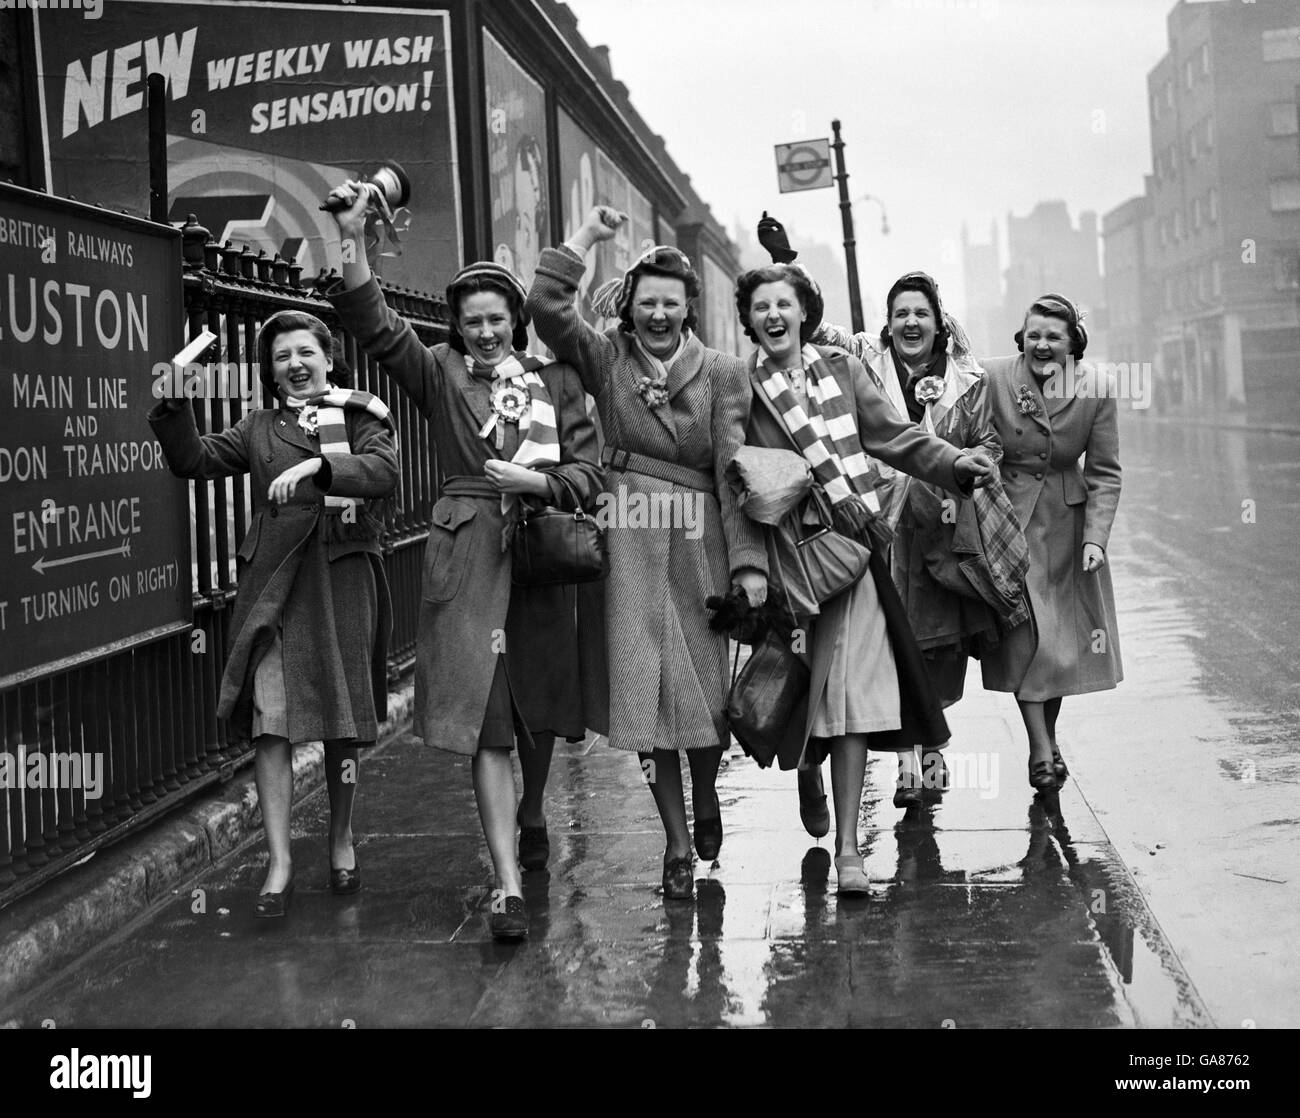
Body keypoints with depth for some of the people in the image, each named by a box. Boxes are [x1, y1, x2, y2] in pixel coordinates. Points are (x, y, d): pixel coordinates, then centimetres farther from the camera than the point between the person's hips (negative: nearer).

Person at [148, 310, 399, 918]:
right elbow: (195, 461, 5)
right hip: (273, 578, 1)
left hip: (342, 576, -1)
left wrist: (318, 466, -26)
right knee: (270, 719, -8)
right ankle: (279, 861, -3)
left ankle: (341, 841, 27)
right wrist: (174, 408, -13)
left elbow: (383, 470, -11)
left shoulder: (363, 418, 8)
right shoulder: (259, 428, 15)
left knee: (344, 720, 7)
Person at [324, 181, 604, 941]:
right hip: (469, 557, -2)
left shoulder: (558, 381, 9)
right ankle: (509, 883, -9)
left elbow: (588, 470, 3)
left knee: (543, 706, 15)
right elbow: (376, 328, -7)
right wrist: (352, 243, -18)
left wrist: (532, 481, -14)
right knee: (487, 720, -8)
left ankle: (532, 815, 45)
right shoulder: (441, 374, 6)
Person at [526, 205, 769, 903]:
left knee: (705, 682, 4)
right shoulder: (607, 359, 7)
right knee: (645, 686, -1)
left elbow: (736, 469, -3)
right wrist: (586, 236, -3)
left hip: (700, 540, 0)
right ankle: (678, 844, 8)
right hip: (629, 542, 1)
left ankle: (706, 793, 35)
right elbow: (546, 308, -7)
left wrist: (748, 560, -9)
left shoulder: (721, 373, 4)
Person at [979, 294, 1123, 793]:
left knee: (1065, 635, 9)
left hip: (1067, 521, 2)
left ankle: (1048, 735, 28)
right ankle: (1041, 748, 1)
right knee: (1023, 632, -8)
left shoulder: (1097, 389, -8)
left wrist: (1096, 537, -12)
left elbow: (1104, 472, -3)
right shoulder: (993, 379, -13)